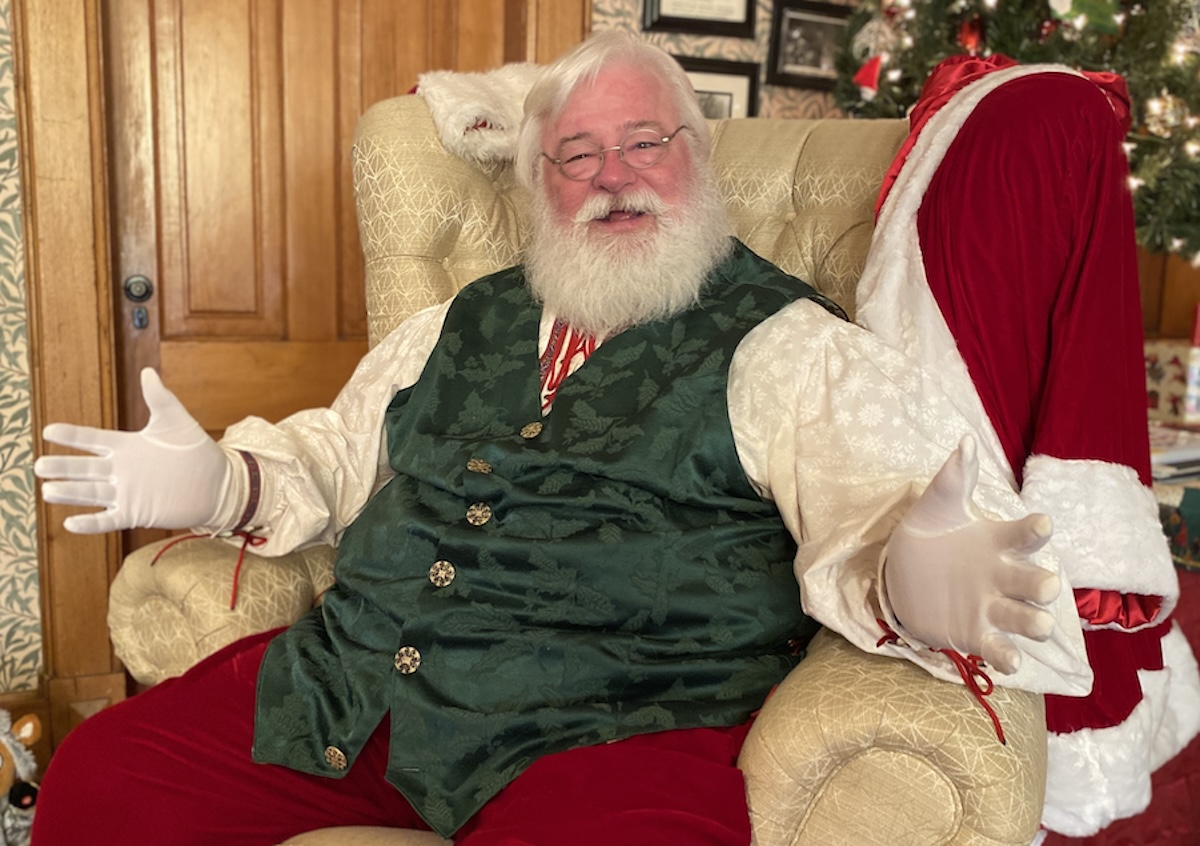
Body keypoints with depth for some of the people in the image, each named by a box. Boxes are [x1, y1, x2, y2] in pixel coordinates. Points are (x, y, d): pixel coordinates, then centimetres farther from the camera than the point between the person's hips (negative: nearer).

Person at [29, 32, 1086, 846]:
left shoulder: (790, 346, 3)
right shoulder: (463, 325, 19)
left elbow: (875, 491, -10)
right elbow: (336, 454, 26)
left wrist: (911, 575, -33)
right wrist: (222, 484, 8)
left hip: (619, 729, -4)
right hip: (354, 683, 5)